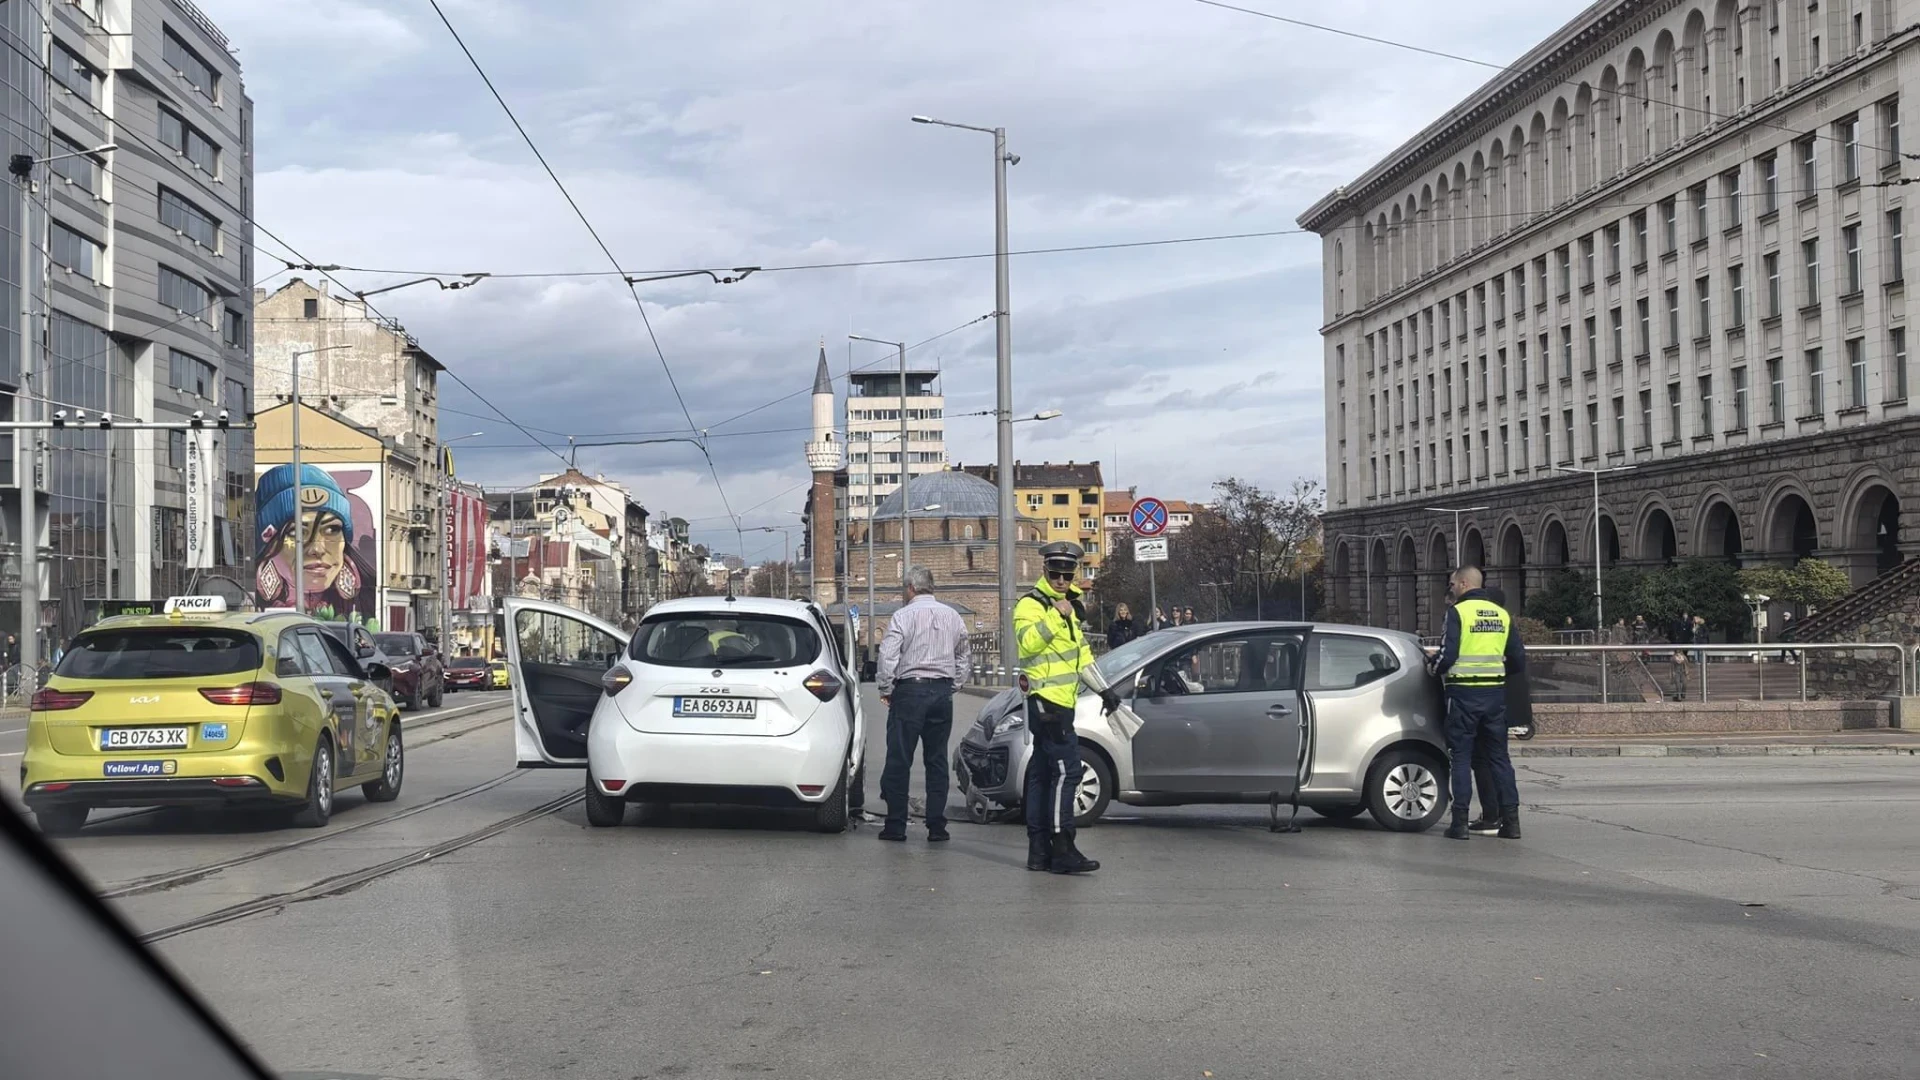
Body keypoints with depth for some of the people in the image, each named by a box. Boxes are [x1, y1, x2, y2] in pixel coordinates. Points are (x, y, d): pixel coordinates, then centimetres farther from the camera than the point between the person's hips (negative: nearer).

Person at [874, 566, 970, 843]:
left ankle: (896, 825, 3)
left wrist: (885, 689, 0)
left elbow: (888, 657, -12)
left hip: (910, 690, -5)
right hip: (943, 691, 5)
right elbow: (962, 656, 17)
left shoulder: (903, 616, -7)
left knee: (899, 760, 1)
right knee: (937, 760, 9)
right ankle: (936, 826, 8)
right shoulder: (953, 616, 10)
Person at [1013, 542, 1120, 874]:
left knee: (1042, 774, 9)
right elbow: (1027, 642, -26)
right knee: (1066, 770, -14)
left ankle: (1039, 850, 10)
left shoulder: (1070, 604, 22)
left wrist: (1103, 689, 26)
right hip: (1046, 700, -9)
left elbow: (1081, 653, 30)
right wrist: (1055, 617, -28)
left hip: (1061, 702, 9)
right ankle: (1062, 849, -15)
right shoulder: (1031, 604, -8)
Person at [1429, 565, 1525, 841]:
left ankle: (1460, 821, -1)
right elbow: (1518, 659, 11)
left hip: (1464, 693, -5)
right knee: (1499, 756, 10)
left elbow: (1447, 654, -16)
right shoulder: (1501, 614, 10)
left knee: (1461, 756, 2)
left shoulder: (1457, 612, -8)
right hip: (1495, 693, 5)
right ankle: (1511, 820, 8)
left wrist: (1435, 669, 5)